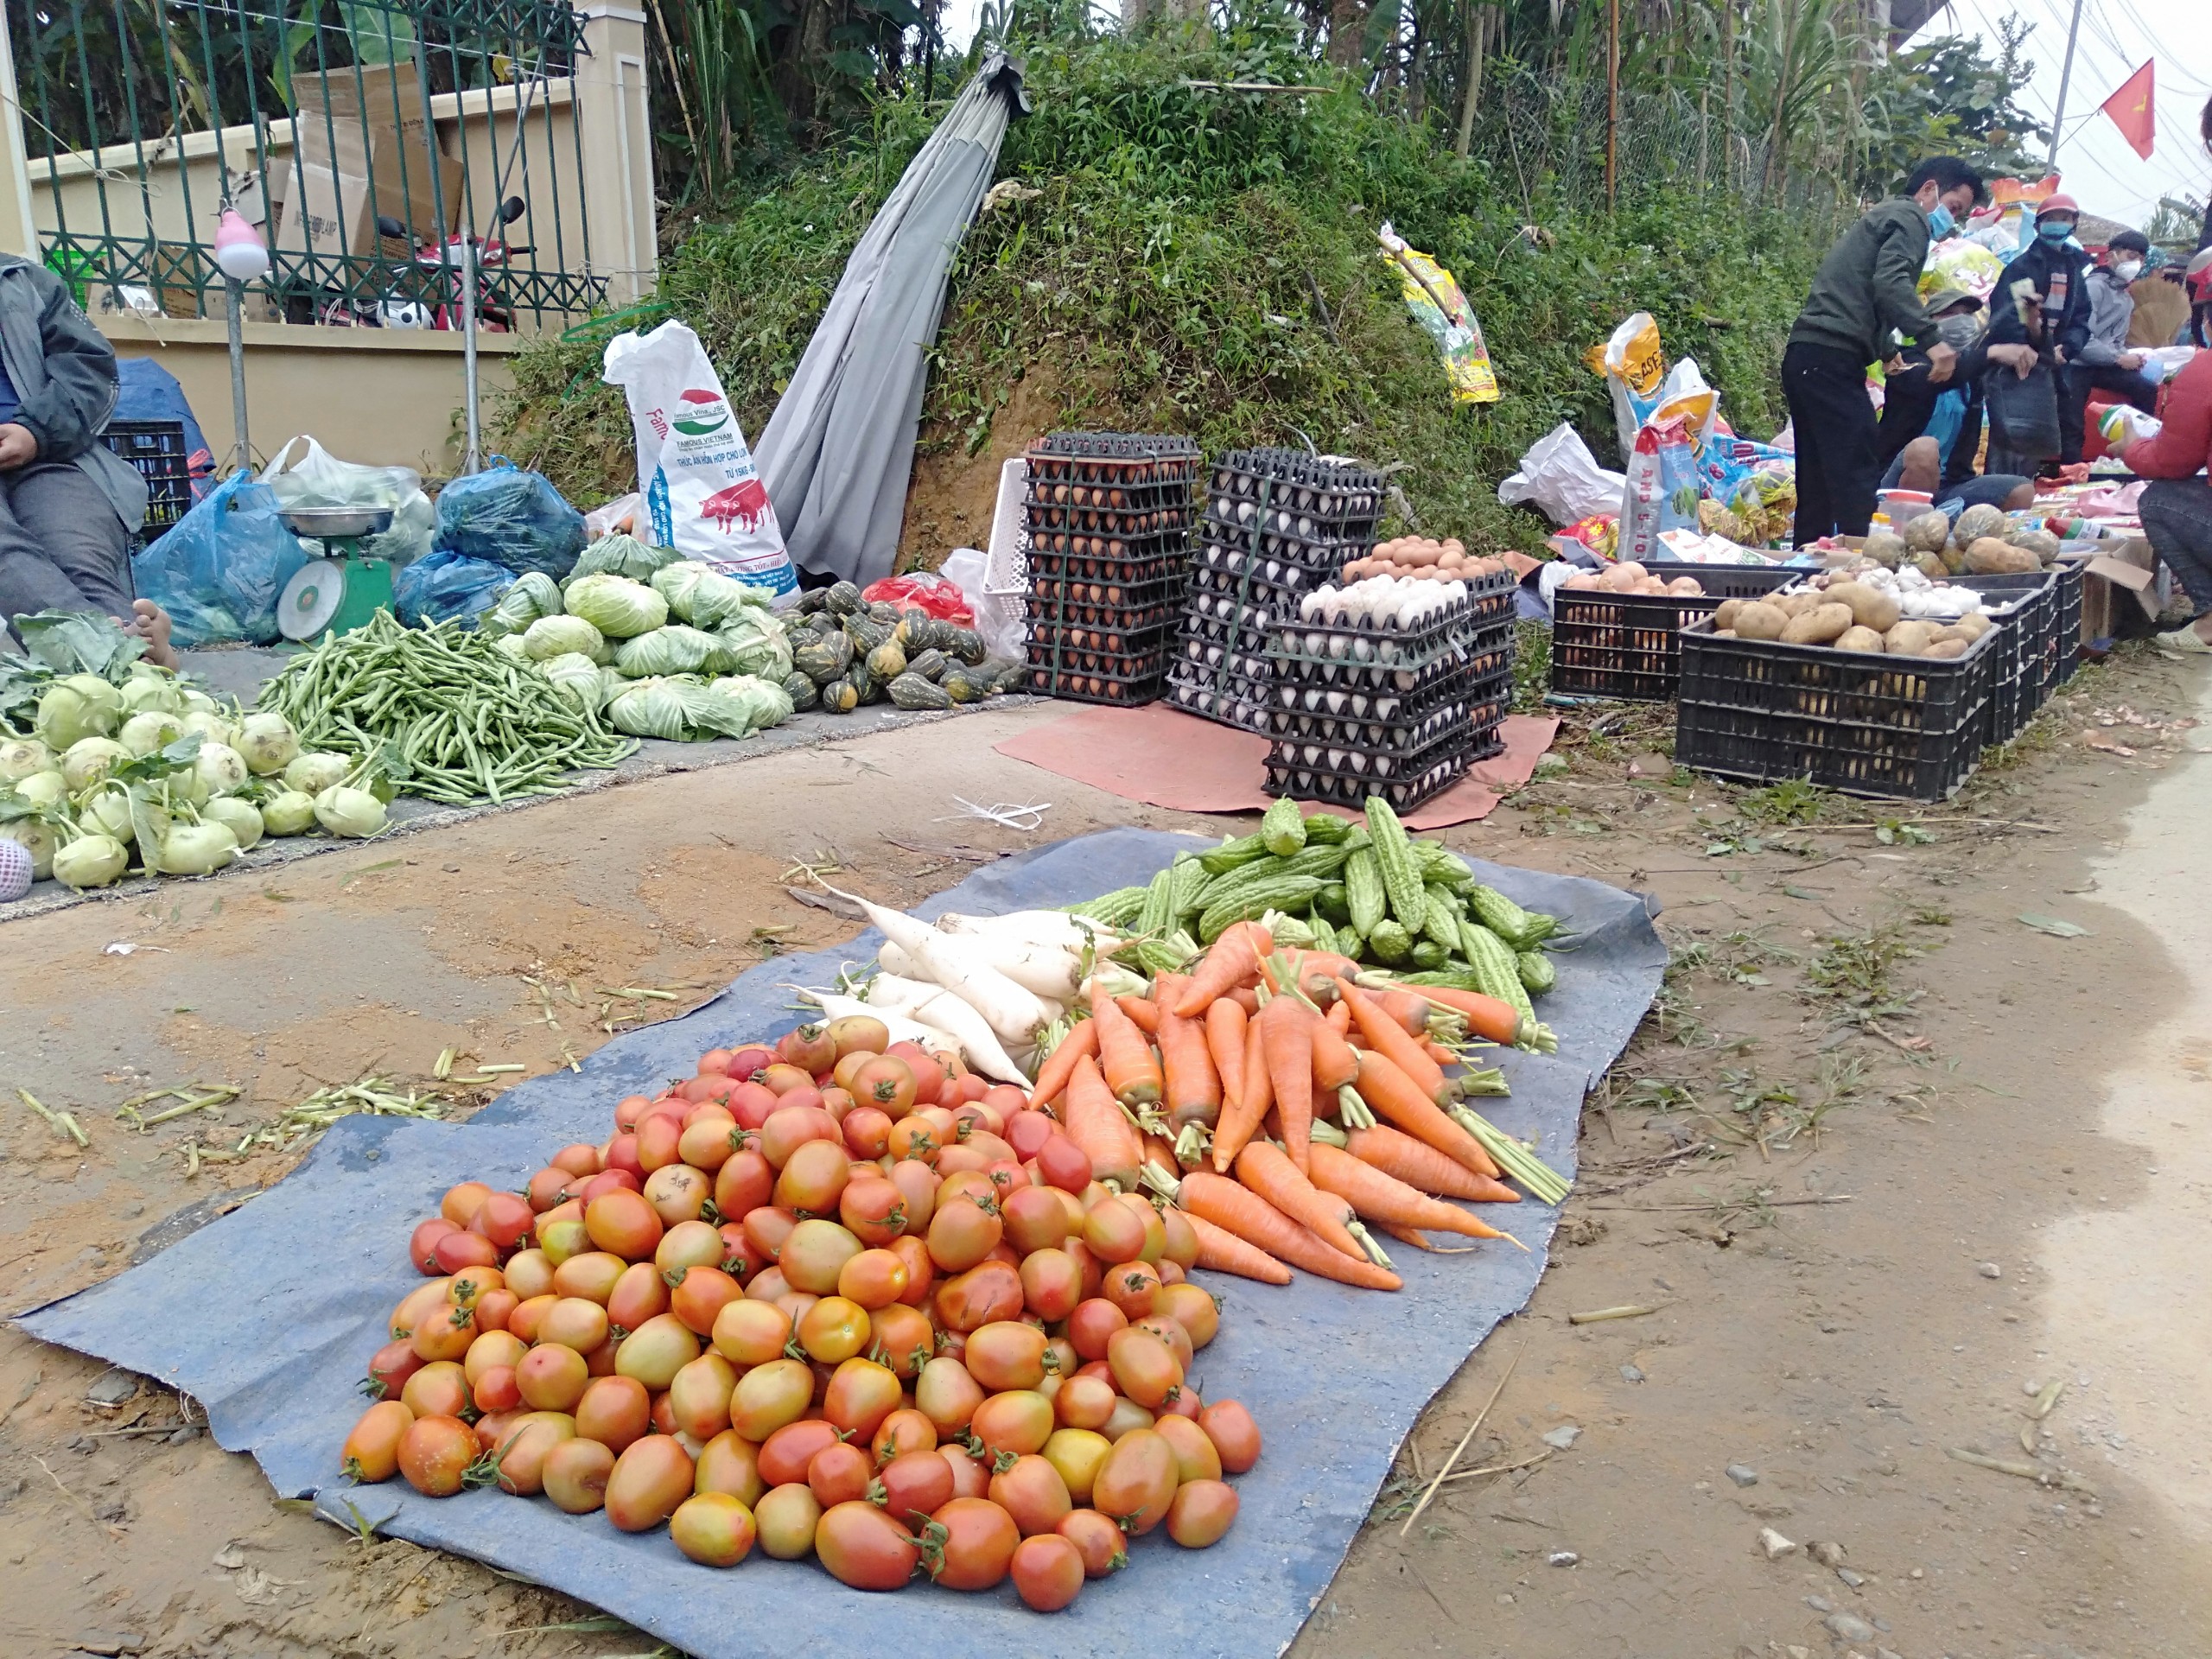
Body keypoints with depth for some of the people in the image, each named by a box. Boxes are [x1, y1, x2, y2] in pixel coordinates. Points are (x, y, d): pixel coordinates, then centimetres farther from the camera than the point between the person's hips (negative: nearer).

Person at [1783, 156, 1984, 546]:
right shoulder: (1910, 216, 2)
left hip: (1803, 356, 10)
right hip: (1833, 358, -10)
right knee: (1858, 479, -15)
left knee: (1818, 485, 10)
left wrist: (1889, 351, 44)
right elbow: (1890, 281, -17)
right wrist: (1930, 338, -24)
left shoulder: (1881, 217, 31)